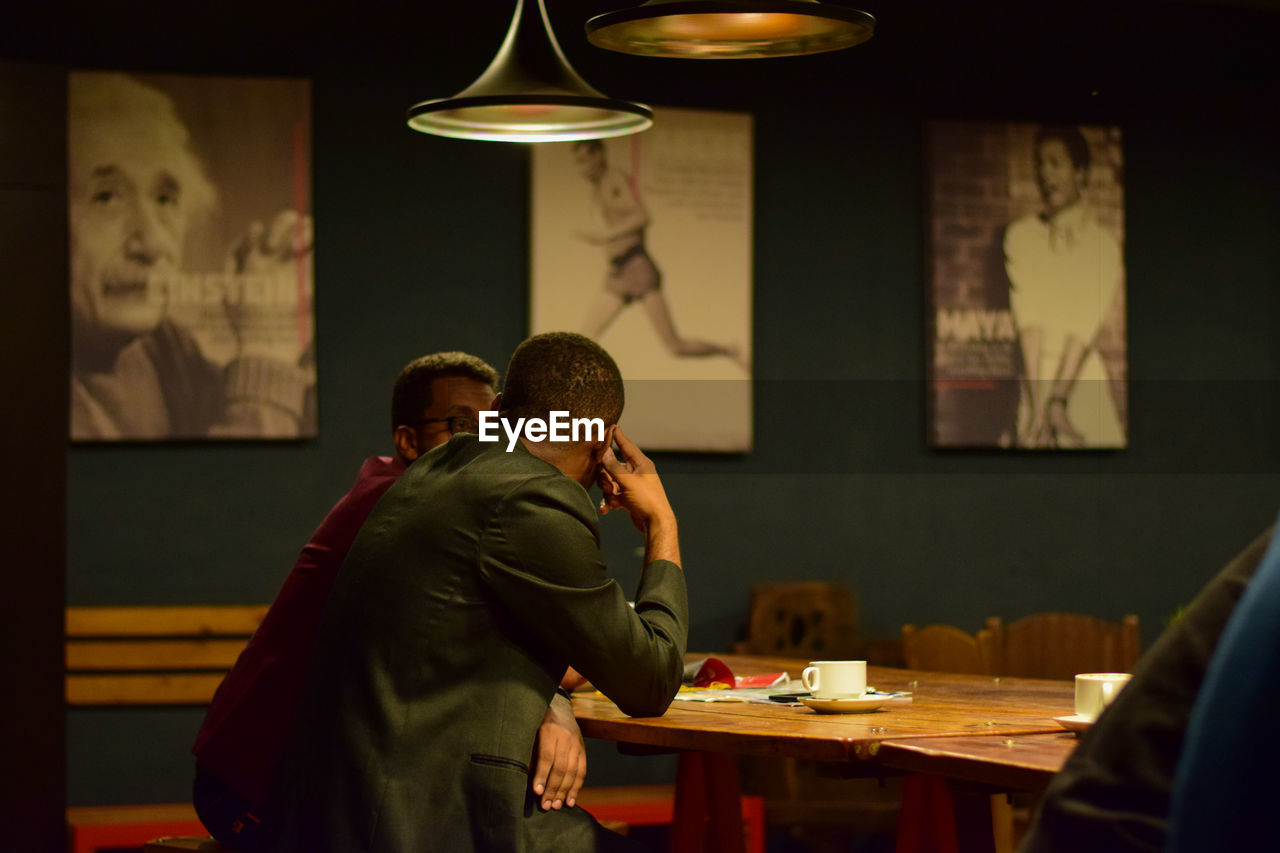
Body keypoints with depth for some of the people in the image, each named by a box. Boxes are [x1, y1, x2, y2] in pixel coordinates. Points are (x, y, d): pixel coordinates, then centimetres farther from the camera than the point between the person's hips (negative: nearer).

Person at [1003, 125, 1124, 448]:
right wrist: (1038, 407, -16)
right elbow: (1027, 319, -7)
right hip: (1035, 379, 1)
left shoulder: (1104, 244, 1)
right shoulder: (1020, 236, 4)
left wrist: (1057, 402, -17)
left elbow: (1086, 327, -8)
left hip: (1085, 380, 0)